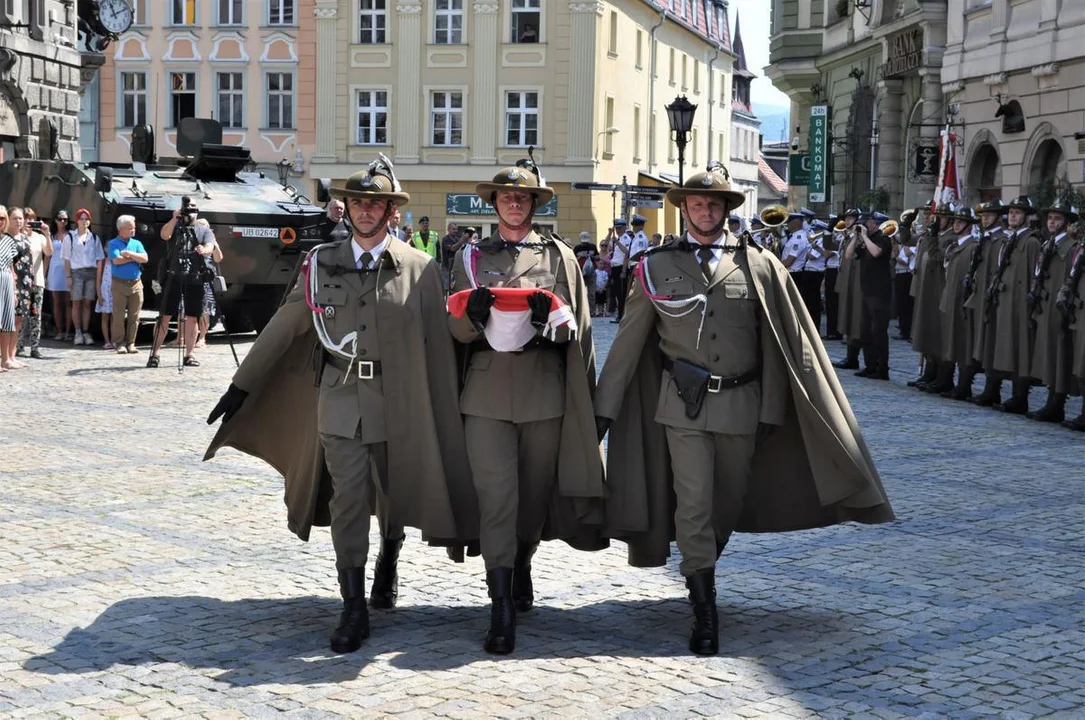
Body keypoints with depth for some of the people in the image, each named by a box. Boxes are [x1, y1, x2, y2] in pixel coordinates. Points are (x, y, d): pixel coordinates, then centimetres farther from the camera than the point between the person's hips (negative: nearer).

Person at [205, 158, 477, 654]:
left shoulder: (419, 269, 0)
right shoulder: (322, 263, 5)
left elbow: (438, 349, 1)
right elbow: (283, 328, 10)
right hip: (341, 400, 0)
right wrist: (242, 385, 9)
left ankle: (388, 565, 43)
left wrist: (444, 416, 0)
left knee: (395, 496, 13)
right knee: (348, 499, -7)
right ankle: (354, 609, -1)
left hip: (399, 403, 0)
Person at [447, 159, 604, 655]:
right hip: (487, 391, -1)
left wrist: (551, 314, -14)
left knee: (536, 492, 10)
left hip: (544, 391, 1)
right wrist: (474, 312, -15)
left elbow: (577, 329, 8)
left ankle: (521, 567, 39)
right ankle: (501, 611, -11)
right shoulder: (472, 256, 12)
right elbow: (457, 329, 8)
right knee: (496, 496, -10)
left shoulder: (559, 257, 11)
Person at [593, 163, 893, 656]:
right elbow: (628, 342, 4)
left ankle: (698, 570, 41)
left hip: (741, 403, 2)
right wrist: (605, 406, 1)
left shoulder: (758, 265, 3)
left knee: (729, 503, 14)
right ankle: (704, 612, -1)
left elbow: (777, 343, 4)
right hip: (683, 405, -2)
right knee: (693, 505, -7)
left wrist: (772, 409, 0)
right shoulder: (657, 267, 3)